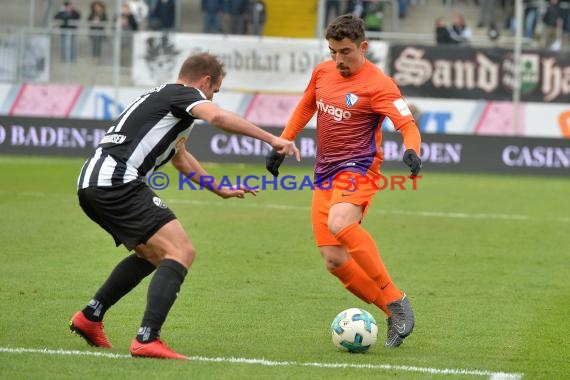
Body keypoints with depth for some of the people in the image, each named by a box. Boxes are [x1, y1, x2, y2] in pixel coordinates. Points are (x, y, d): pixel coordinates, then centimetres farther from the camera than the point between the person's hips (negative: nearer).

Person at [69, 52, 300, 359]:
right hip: (117, 182, -10)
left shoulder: (161, 97, 30)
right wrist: (272, 139, -20)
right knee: (182, 253, -14)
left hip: (90, 184, 10)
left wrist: (220, 190, 54)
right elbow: (218, 117, -21)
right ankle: (147, 340, -25)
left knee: (154, 254, 26)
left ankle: (90, 317, 29)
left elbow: (179, 157, 46)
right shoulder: (184, 93, 2)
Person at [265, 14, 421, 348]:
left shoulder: (377, 84, -12)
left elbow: (408, 125, -20)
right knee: (334, 261, -3)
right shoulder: (323, 72, 9)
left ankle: (396, 300, -26)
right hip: (325, 173, 7)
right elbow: (305, 108, 26)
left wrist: (412, 152, -40)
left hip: (358, 169, -7)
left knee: (340, 224, -36)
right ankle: (395, 315, 9)